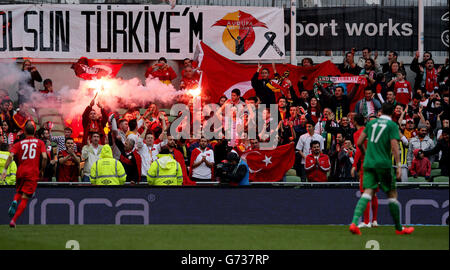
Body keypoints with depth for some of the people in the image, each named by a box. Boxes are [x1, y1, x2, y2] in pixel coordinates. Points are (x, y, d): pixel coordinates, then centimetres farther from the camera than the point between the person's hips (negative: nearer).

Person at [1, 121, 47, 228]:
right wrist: (42, 170, 5)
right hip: (33, 173, -2)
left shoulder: (19, 144, 9)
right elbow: (44, 157, -6)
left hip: (20, 172, 2)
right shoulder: (40, 143, 7)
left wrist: (5, 169, -10)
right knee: (24, 199, -2)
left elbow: (11, 156, -5)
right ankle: (13, 220, -15)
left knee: (18, 192, 24)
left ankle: (14, 202, -11)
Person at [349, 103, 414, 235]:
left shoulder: (371, 123, 12)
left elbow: (359, 143, 12)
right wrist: (398, 166, -12)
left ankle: (354, 222, -24)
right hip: (383, 164, -4)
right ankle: (399, 228, 16)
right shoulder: (392, 125, -2)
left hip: (368, 163, 4)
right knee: (392, 194, 8)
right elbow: (394, 146, -12)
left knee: (367, 192, -3)